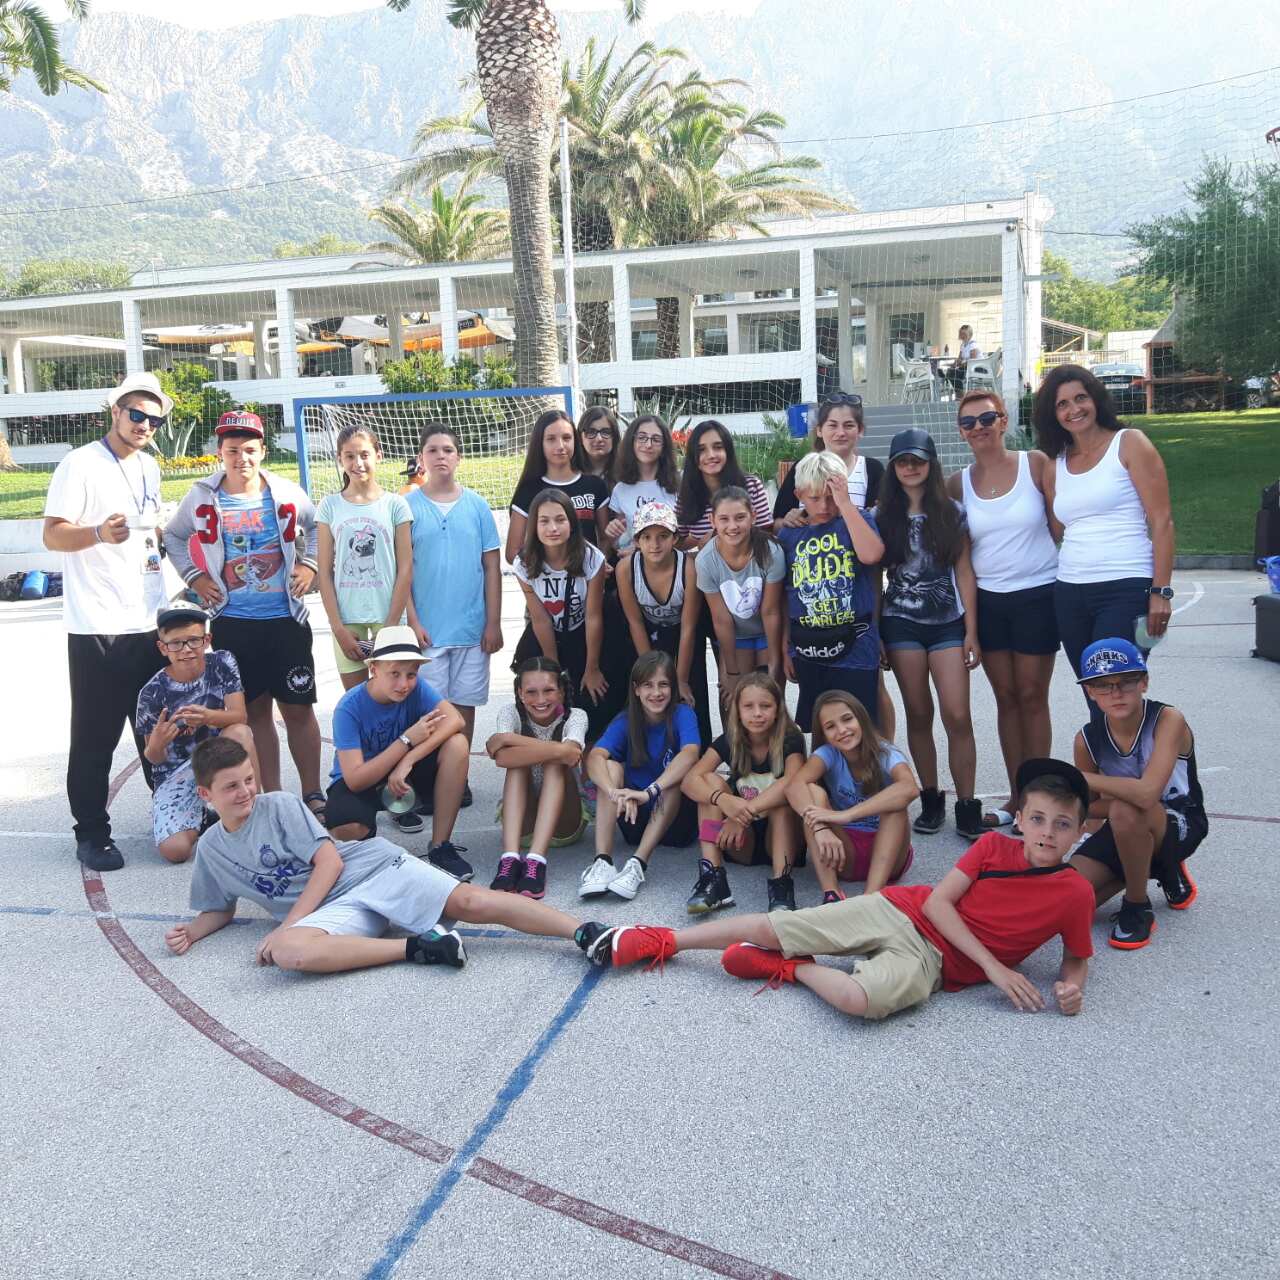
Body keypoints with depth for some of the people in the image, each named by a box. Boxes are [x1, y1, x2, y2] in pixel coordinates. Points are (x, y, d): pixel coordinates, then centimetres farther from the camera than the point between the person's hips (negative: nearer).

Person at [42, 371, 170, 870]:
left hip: (148, 622, 7)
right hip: (97, 627, -6)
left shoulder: (149, 467, 14)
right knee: (95, 736, 2)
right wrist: (99, 534, -31)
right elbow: (53, 534, -14)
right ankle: (92, 834, 13)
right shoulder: (81, 464, -8)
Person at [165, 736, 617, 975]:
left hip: (371, 869, -2)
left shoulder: (279, 806, 2)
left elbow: (329, 861, -5)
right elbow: (220, 910, 27)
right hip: (334, 908, 2)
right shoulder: (210, 849, 15)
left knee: (471, 902, -24)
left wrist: (287, 924, -13)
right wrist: (190, 933, 3)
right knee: (288, 952, -34)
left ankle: (587, 934, -28)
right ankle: (417, 946, -27)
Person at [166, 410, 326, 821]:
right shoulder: (202, 497, -1)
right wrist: (194, 576, 3)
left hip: (286, 620, -1)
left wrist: (309, 565, 2)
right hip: (233, 623, 1)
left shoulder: (287, 493, -2)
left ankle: (313, 795, 14)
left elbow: (316, 528, 16)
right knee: (255, 711, 9)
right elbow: (174, 537, 16)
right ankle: (272, 797, 19)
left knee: (298, 708, 3)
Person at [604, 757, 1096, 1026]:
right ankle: (664, 940, 15)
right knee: (772, 926, -3)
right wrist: (994, 968, -14)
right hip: (899, 911, 2)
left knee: (859, 998, -36)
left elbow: (1077, 957, 10)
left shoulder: (1074, 893, -4)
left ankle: (793, 968, -3)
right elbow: (937, 900, -5)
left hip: (930, 961, -2)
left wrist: (1072, 985, -15)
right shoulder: (994, 846, -1)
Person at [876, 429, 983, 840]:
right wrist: (874, 634, 0)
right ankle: (930, 800, 14)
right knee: (918, 714, 3)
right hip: (901, 624, 1)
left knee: (958, 715, -8)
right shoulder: (883, 517, 5)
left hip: (948, 623, 0)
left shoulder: (952, 513, 4)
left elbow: (964, 573, 3)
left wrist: (971, 631, -2)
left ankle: (967, 807, -1)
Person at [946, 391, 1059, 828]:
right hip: (987, 599, 3)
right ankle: (1017, 796, 18)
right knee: (1005, 697, 9)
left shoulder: (1036, 464, -5)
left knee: (1031, 696, 2)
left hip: (1037, 595, -3)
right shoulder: (958, 483, 3)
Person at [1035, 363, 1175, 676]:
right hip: (1069, 593, 5)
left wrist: (1161, 591, -12)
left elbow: (1162, 521, -5)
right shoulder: (1055, 467, 15)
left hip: (1127, 590, -5)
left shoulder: (1130, 444, 1)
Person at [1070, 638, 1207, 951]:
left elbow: (1147, 793, -39)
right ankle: (1159, 870, 14)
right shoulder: (1087, 739, -11)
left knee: (1125, 811, -38)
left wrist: (1083, 779, -26)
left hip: (1180, 825, -5)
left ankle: (1137, 910, -13)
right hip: (1129, 831, 5)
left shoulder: (1167, 720, -25)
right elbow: (1090, 808, -2)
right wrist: (1132, 797, -21)